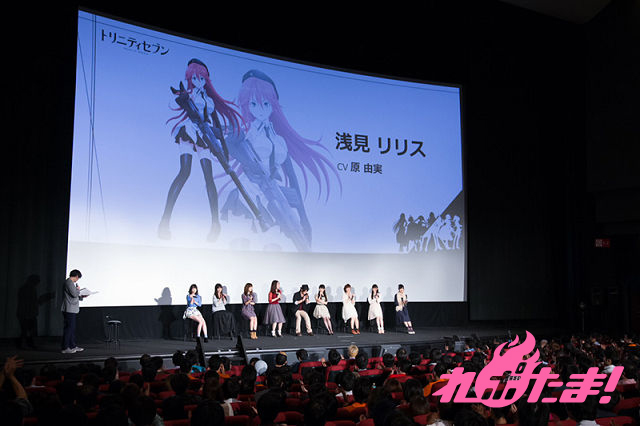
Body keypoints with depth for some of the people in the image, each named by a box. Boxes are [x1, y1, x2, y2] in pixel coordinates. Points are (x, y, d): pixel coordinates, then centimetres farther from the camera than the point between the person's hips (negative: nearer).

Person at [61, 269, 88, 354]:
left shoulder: (71, 283, 18)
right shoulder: (69, 282, -14)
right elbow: (74, 294, -21)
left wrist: (81, 297, 16)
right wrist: (78, 289, -4)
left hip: (72, 310, 11)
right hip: (69, 310, -11)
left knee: (72, 328, 13)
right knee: (68, 328, -7)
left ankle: (73, 346, 19)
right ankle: (65, 348, -2)